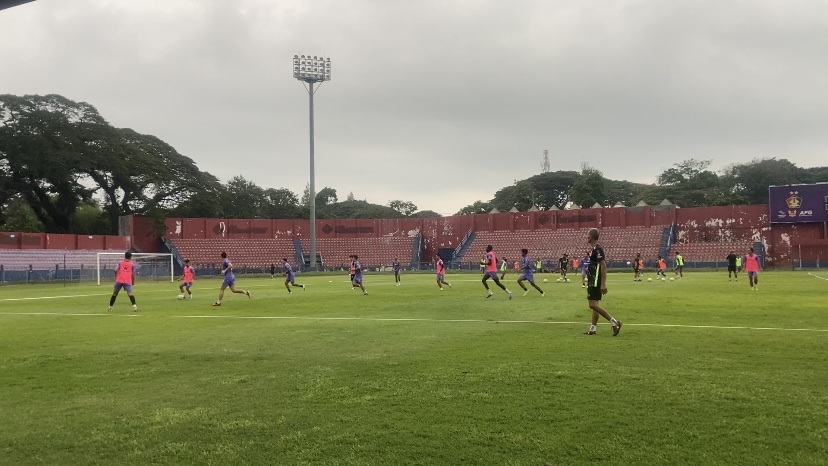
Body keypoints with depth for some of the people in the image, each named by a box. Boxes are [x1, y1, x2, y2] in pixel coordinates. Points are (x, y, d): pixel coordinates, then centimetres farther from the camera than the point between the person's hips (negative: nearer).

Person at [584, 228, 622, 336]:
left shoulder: (597, 249, -16)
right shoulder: (594, 249, 14)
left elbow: (603, 266, -22)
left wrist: (603, 284, -26)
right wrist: (589, 284, 25)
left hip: (596, 282, -10)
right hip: (593, 282, 10)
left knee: (593, 305, -13)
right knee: (594, 304, 10)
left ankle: (614, 322, -9)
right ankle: (593, 328, 14)